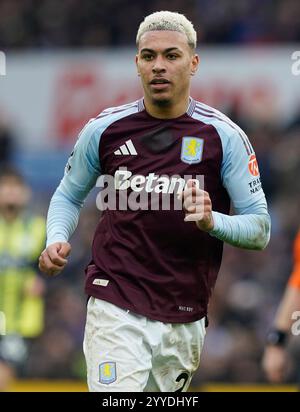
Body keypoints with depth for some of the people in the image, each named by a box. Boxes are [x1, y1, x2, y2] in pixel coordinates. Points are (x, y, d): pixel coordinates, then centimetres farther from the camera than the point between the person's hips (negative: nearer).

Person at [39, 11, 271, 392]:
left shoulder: (224, 136, 0)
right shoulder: (104, 130, 3)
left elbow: (260, 229, 1)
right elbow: (69, 195, 18)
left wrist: (212, 221, -20)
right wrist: (56, 241, -3)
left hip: (185, 319, 1)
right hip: (115, 310, -1)